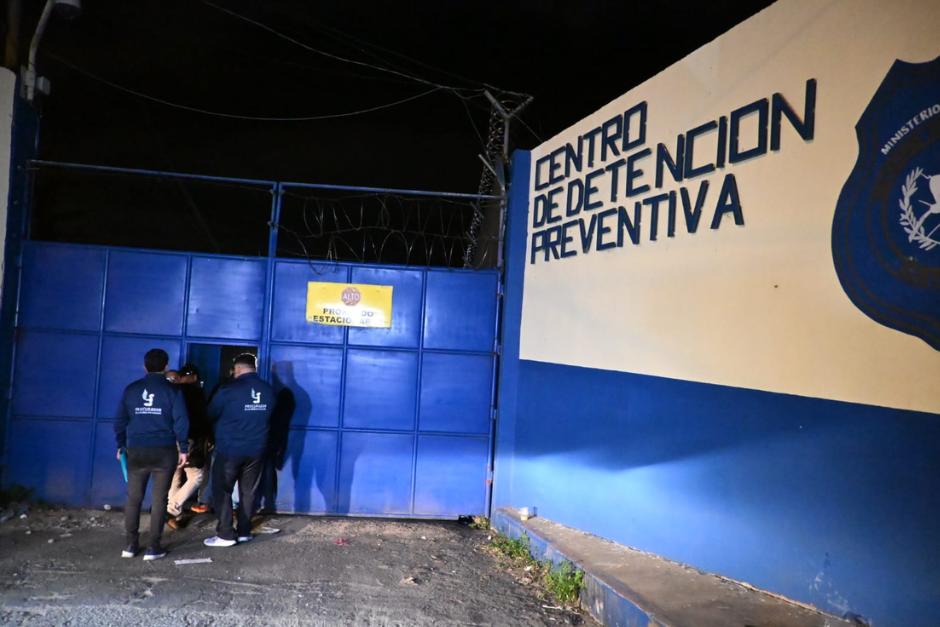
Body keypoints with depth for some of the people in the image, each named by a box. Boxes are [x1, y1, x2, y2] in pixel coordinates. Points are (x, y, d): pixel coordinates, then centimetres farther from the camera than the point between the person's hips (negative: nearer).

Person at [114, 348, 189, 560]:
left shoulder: (131, 389, 6)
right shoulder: (172, 390, -4)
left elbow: (120, 421, 11)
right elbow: (181, 421, -7)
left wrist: (121, 445, 22)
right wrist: (183, 448, 1)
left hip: (136, 451, 3)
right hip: (164, 451, -3)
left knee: (133, 498, 12)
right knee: (159, 499, 3)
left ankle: (130, 544, 16)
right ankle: (153, 547, 5)